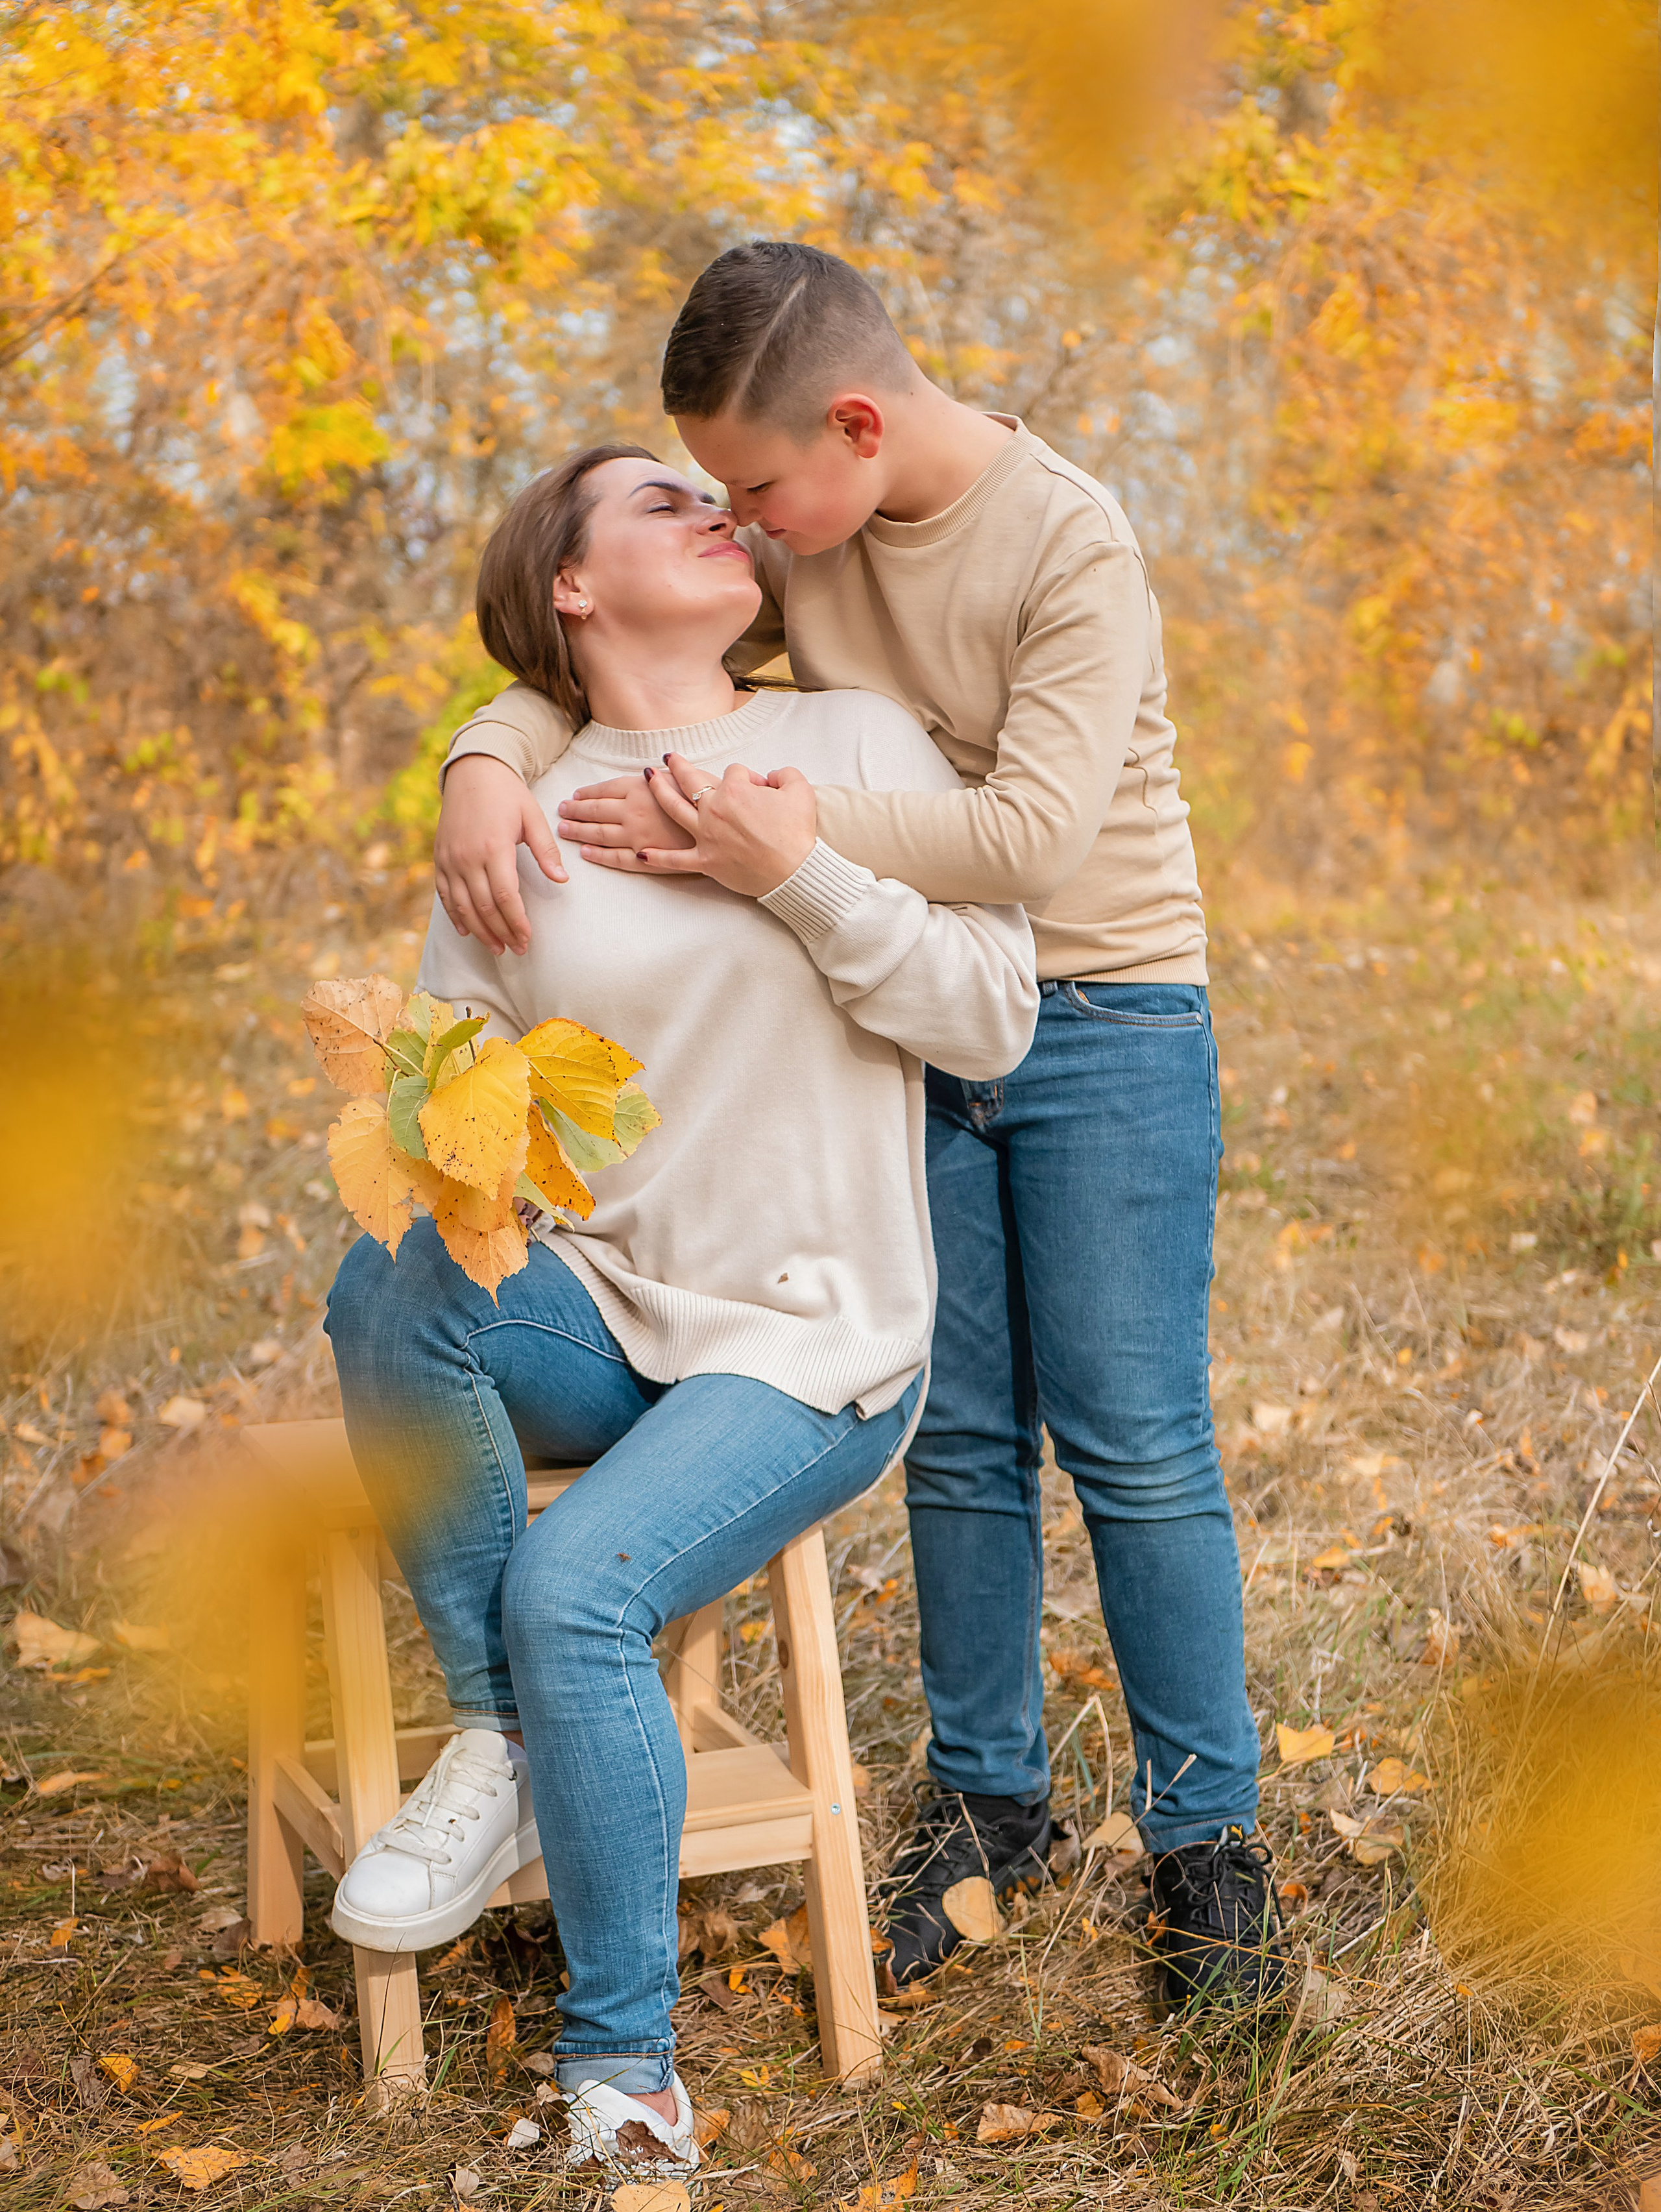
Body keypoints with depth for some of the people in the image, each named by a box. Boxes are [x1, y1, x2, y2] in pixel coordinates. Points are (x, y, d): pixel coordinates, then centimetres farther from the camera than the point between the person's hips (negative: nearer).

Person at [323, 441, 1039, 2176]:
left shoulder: (856, 744, 3)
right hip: (599, 1317, 2)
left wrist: (800, 877, -14)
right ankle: (495, 1738, -13)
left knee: (576, 1588, -27)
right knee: (386, 1285, -31)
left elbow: (992, 1019, -3)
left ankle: (624, 2062, -8)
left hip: (807, 1341, -2)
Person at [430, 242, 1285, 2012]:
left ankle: (1206, 1835, 10)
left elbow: (1032, 832, -28)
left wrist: (764, 829, -31)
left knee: (1135, 1447, -3)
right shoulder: (795, 546, 0)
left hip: (1104, 1016, -5)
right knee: (956, 1436, 8)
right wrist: (487, 766, -21)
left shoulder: (1075, 550, -18)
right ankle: (988, 1796, 23)